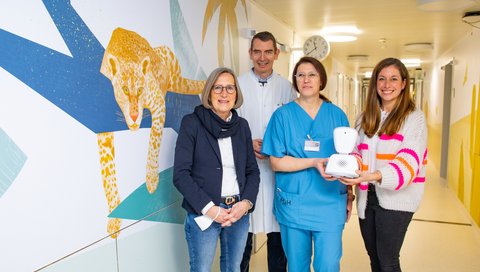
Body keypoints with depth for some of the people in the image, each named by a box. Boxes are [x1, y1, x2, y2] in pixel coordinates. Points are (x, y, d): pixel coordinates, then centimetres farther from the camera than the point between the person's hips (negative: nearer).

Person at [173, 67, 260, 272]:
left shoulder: (242, 125, 7)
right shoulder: (192, 123, -6)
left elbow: (252, 170, 8)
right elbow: (181, 174, -11)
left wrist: (246, 203, -8)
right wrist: (209, 208, -16)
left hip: (239, 212, 4)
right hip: (203, 213, -4)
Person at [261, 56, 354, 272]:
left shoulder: (337, 115, 4)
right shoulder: (283, 115, -3)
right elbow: (276, 162, -9)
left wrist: (349, 197, 9)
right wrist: (314, 162, -19)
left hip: (330, 204, 1)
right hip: (293, 204, -1)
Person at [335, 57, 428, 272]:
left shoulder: (414, 118, -7)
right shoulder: (365, 118, 10)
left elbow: (408, 162, -18)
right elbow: (356, 152, 10)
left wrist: (374, 176, -36)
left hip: (395, 199, -5)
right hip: (367, 197, 5)